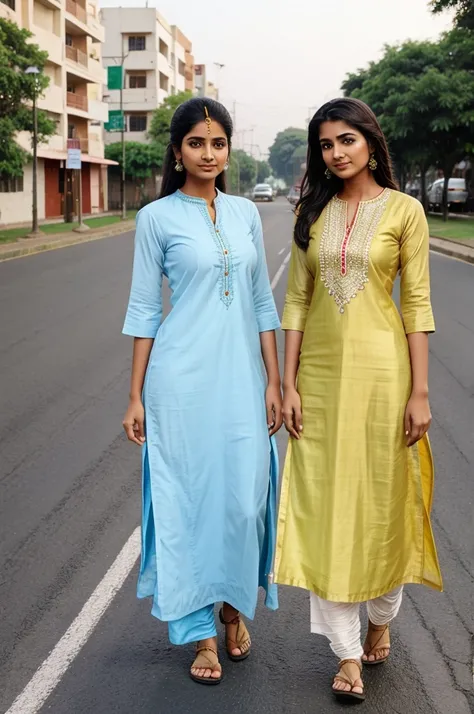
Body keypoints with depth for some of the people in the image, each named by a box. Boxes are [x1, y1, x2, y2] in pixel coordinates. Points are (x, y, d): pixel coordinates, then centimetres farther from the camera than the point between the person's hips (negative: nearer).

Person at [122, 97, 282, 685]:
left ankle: (234, 605, 31)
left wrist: (274, 381, 6)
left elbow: (262, 302, 11)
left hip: (241, 375, 3)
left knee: (243, 496, 5)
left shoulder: (246, 213, 9)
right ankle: (200, 632, 19)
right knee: (188, 496, 4)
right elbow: (143, 310, 0)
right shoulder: (157, 218, -1)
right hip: (182, 377, -3)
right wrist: (136, 397, -2)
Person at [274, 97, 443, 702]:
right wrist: (288, 383, 0)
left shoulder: (403, 210, -1)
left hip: (381, 369, -3)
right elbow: (297, 299, 6)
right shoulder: (312, 211, 8)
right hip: (321, 371, 3)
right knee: (326, 508, 3)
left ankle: (380, 619, 34)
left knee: (382, 503, 8)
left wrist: (419, 392, -8)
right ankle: (348, 652, 15)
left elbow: (417, 304, -4)